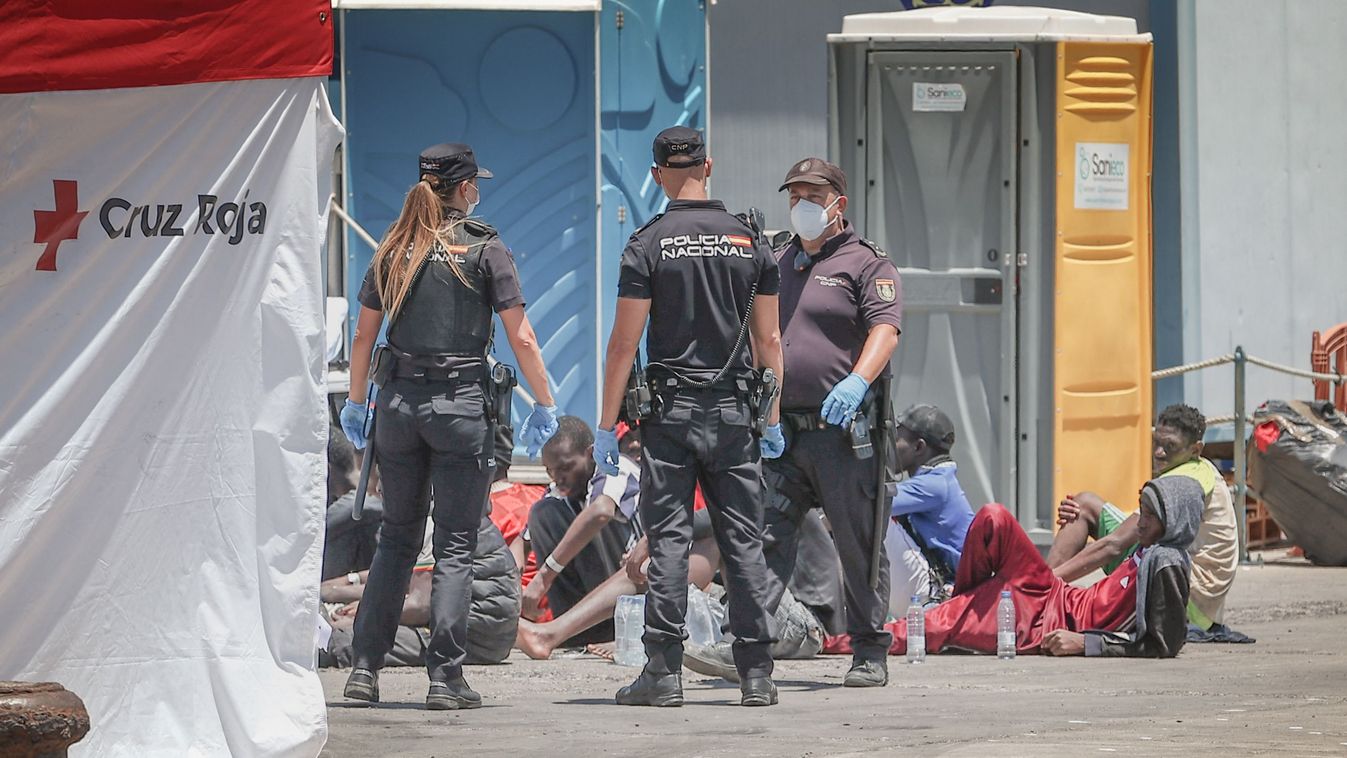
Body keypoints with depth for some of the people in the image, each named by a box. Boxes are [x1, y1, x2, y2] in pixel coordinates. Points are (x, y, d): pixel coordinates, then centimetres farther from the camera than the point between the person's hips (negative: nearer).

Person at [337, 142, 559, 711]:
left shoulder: (393, 252, 7)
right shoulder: (484, 249, -4)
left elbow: (363, 335, 11)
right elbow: (521, 338, -7)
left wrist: (356, 402, 22)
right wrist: (544, 406, 2)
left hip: (399, 402, 4)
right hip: (462, 404, -4)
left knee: (396, 537, 14)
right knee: (455, 546, 0)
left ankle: (365, 666, 10)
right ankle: (445, 678, -4)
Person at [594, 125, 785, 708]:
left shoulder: (648, 246, -4)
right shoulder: (751, 243, 5)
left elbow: (624, 344, -7)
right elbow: (769, 341, 6)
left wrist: (606, 427, -3)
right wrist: (772, 420, 13)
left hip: (670, 412, -2)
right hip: (733, 413, 2)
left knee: (668, 540, -2)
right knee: (743, 541, 4)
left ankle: (663, 671, -6)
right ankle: (757, 674, 3)